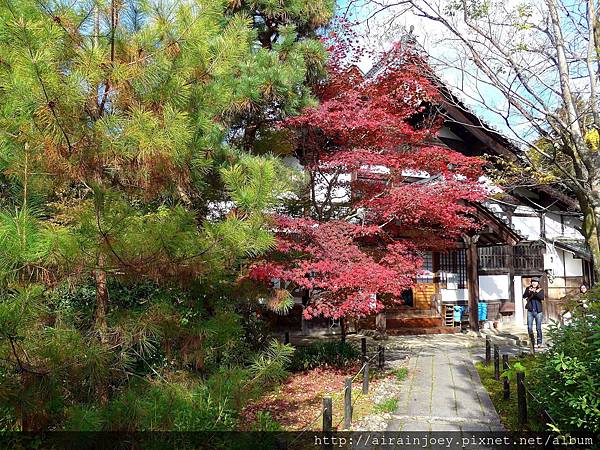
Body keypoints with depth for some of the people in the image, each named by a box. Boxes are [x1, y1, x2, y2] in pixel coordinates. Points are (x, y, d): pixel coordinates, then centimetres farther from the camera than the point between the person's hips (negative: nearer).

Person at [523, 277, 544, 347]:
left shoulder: (540, 290, 1)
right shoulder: (528, 289, 3)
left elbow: (542, 298, -17)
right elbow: (524, 296, -11)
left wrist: (535, 292, -32)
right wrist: (529, 291, -30)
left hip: (538, 311, -1)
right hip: (530, 311, 1)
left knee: (538, 328, 2)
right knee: (529, 328, 3)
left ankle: (539, 342, 14)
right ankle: (532, 342, 18)